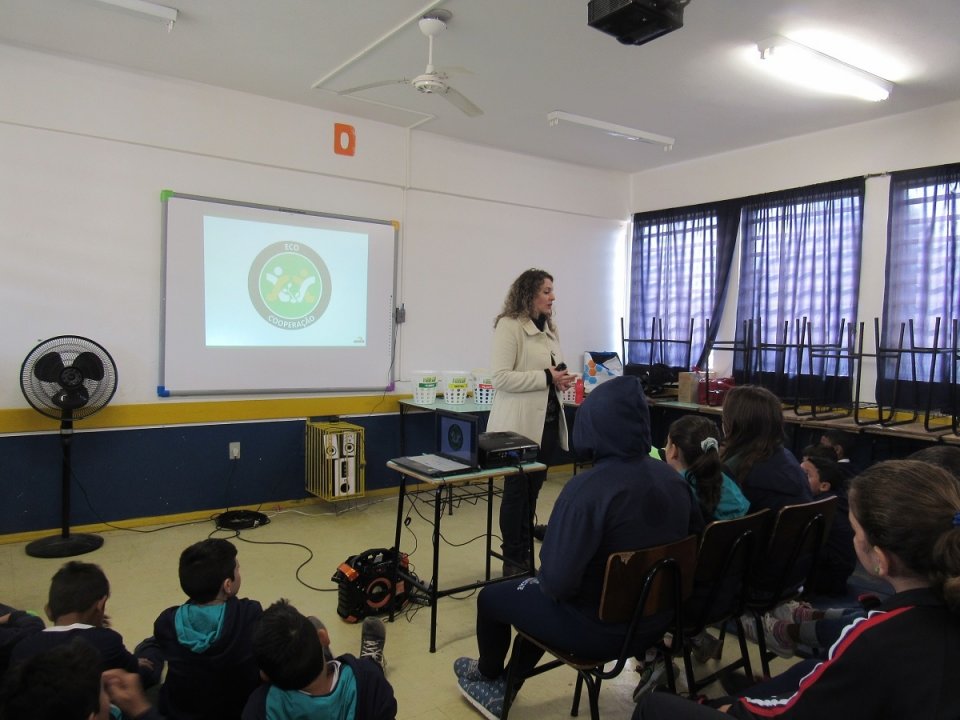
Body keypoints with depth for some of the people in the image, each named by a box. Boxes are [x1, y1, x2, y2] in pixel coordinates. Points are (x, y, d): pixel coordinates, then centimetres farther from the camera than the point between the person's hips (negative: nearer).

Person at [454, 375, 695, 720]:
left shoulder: (588, 487, -29)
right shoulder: (673, 478, -7)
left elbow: (557, 580, -27)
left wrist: (541, 579, -3)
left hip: (599, 628, -7)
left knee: (491, 597, 17)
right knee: (532, 590, 28)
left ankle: (488, 676, 45)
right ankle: (504, 687, 39)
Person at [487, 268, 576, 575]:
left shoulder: (550, 328, 14)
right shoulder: (509, 325, -10)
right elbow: (501, 377, -18)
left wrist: (560, 378, 2)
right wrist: (546, 377, -19)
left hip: (547, 421, 7)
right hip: (520, 426, -7)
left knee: (532, 491, 14)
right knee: (517, 492, 4)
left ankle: (525, 557, 27)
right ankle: (512, 562, 17)